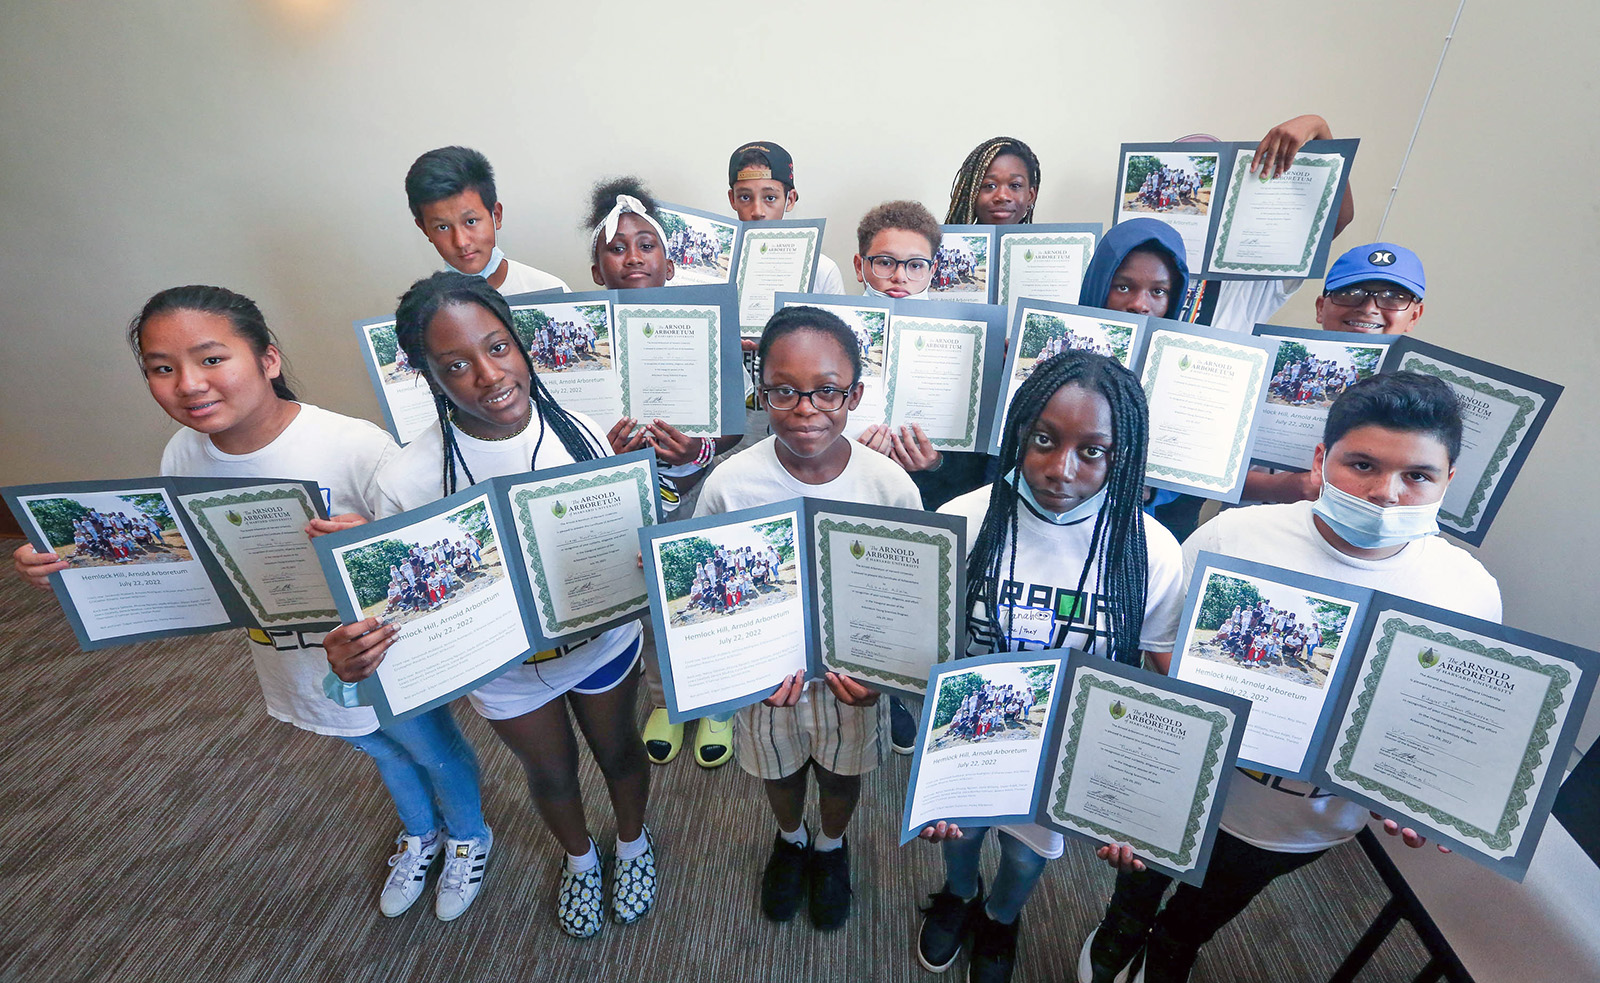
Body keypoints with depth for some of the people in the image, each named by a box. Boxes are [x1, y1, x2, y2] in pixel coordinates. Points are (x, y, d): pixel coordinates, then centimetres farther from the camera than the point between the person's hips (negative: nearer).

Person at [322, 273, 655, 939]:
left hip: (604, 641, 1)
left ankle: (633, 842, 61)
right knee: (550, 774, 26)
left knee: (618, 753, 26)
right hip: (507, 673, 0)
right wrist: (354, 651, -35)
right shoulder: (407, 481, -25)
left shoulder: (580, 433, -21)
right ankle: (579, 859, 62)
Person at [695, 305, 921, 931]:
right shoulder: (729, 484, -23)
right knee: (779, 768, 28)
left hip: (854, 669, 0)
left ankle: (831, 845, 62)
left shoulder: (891, 486, -22)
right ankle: (790, 839, 64)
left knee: (842, 772, 27)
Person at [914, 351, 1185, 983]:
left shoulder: (1152, 553, -21)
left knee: (1028, 854, 27)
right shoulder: (964, 522, -23)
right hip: (967, 739, 0)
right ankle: (957, 896, 65)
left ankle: (1000, 919, 64)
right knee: (959, 831, 27)